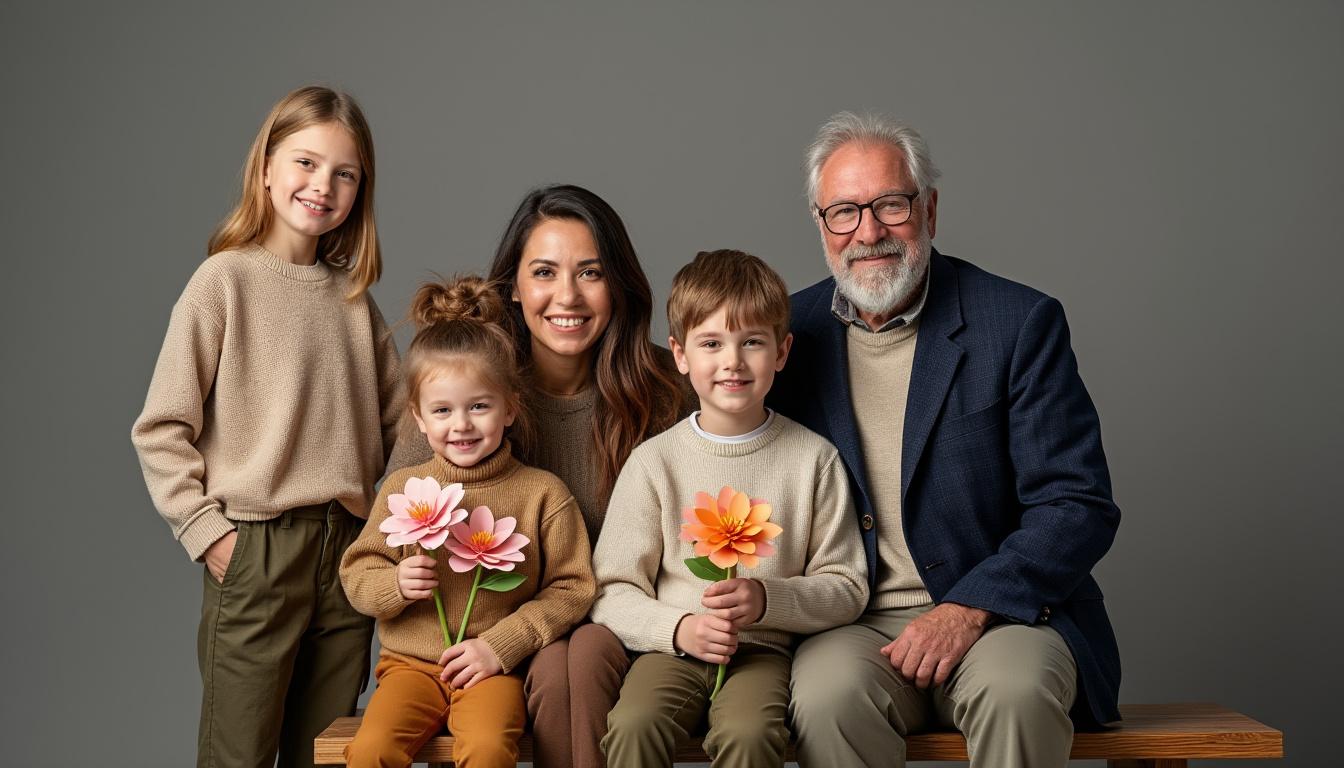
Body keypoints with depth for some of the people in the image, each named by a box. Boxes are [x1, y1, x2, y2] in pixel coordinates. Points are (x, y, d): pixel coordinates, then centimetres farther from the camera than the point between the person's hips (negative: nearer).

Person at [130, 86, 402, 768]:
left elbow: (396, 423, 15)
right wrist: (205, 530, -10)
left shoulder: (354, 297, 10)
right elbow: (159, 430, -6)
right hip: (256, 552, -4)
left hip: (349, 550, 5)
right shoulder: (225, 280, -4)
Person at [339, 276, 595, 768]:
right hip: (411, 662, 2)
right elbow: (355, 573, 11)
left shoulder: (542, 493, 0)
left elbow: (572, 588, -1)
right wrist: (395, 583, -12)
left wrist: (503, 644, -10)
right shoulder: (403, 489, 6)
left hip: (495, 668, -2)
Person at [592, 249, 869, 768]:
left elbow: (848, 589, 5)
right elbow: (612, 593, 3)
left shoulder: (814, 459, 4)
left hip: (763, 649, 0)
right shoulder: (654, 461, 3)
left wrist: (767, 599, -13)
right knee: (633, 726, -29)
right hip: (671, 648, 1)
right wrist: (677, 627, -16)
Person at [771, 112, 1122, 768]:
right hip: (850, 625, 1)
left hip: (997, 615, -1)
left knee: (1017, 689, -33)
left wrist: (969, 607, -16)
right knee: (828, 693, -31)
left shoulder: (1021, 322, -1)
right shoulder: (789, 332, 7)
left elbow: (1080, 506, -4)